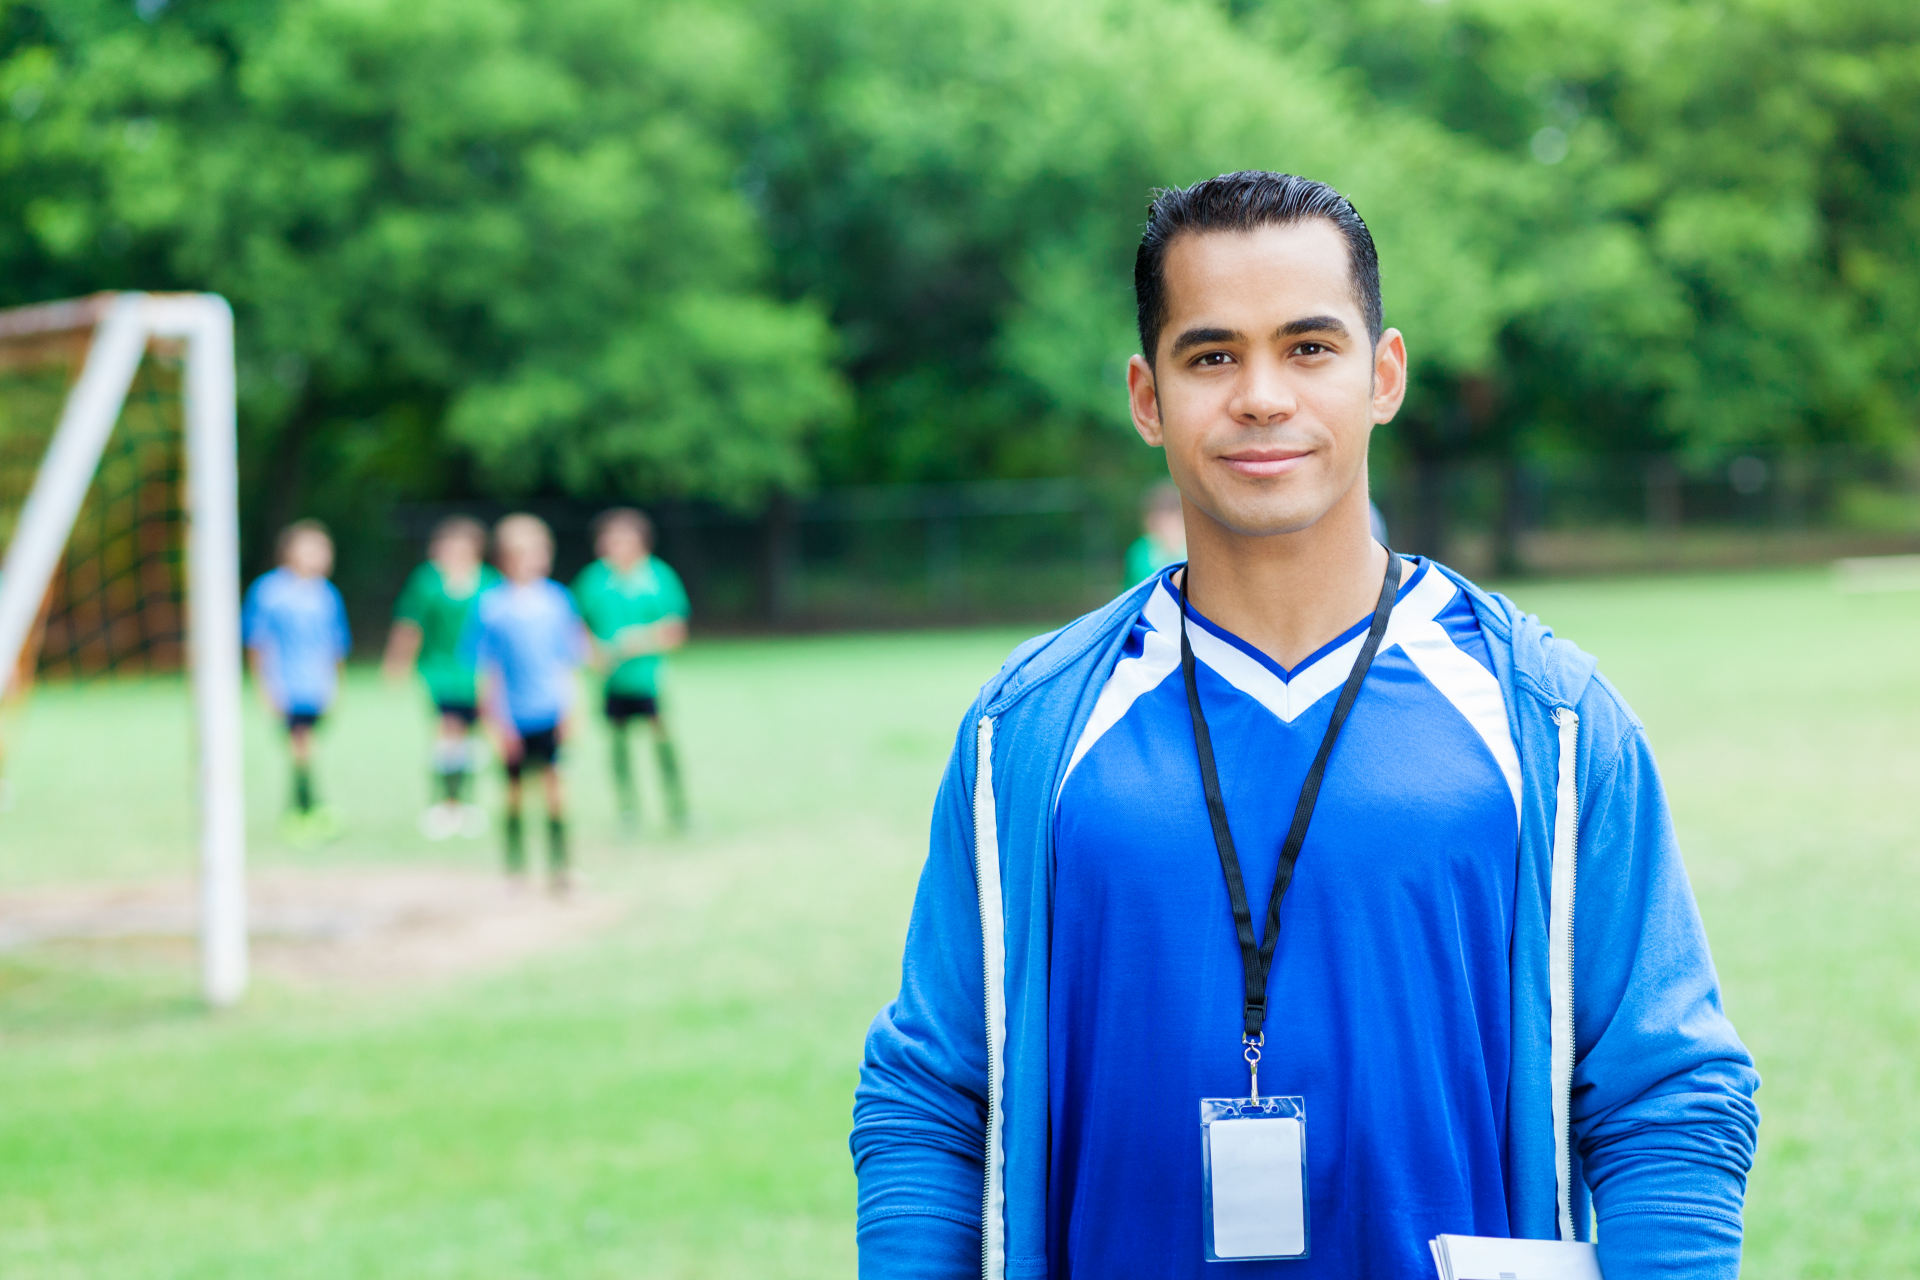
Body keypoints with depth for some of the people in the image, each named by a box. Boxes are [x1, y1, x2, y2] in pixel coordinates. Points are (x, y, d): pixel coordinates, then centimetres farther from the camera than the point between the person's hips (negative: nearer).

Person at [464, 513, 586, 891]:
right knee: (514, 788, 6)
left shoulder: (557, 599, 4)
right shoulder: (490, 604, -3)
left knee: (553, 782, -7)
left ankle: (558, 864, -2)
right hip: (513, 717, -1)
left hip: (550, 713, 1)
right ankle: (515, 864, 18)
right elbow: (485, 669, -2)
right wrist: (497, 720, -7)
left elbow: (568, 660, 10)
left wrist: (569, 709, 4)